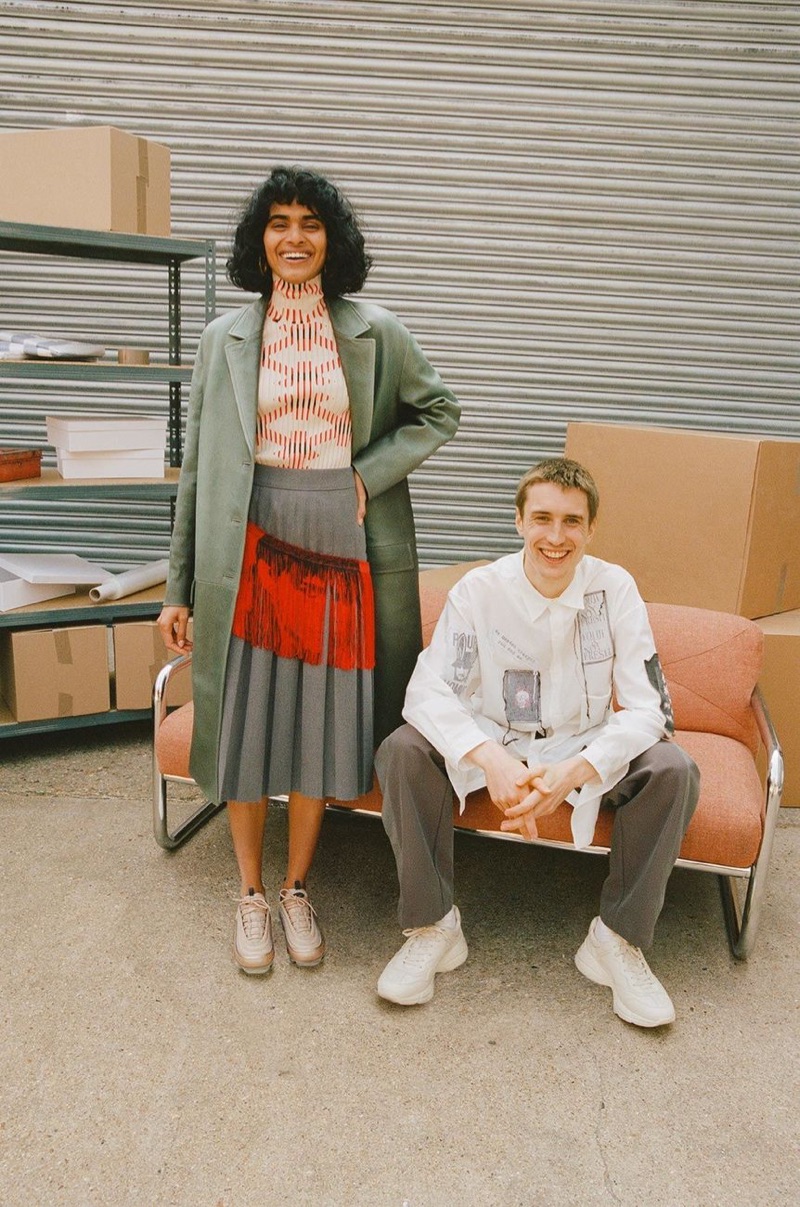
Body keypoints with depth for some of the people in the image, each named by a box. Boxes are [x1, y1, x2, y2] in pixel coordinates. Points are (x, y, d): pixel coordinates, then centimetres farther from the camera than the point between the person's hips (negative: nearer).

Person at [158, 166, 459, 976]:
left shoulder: (374, 333, 4)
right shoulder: (224, 339, 5)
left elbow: (438, 412, 13)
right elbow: (197, 468, 5)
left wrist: (369, 475, -5)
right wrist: (179, 589, 3)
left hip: (340, 550, 0)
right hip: (252, 550, 0)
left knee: (321, 725, 7)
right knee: (247, 721, 4)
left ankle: (297, 890, 27)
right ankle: (250, 893, 25)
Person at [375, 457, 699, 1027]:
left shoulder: (615, 589, -13)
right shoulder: (480, 589, -14)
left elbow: (648, 709, -17)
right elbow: (427, 691, -22)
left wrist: (572, 772, -35)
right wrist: (490, 760, -41)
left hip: (585, 749, 1)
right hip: (490, 742, 0)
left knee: (673, 770, -26)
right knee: (402, 752, -28)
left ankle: (618, 939, -8)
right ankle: (433, 925, -9)